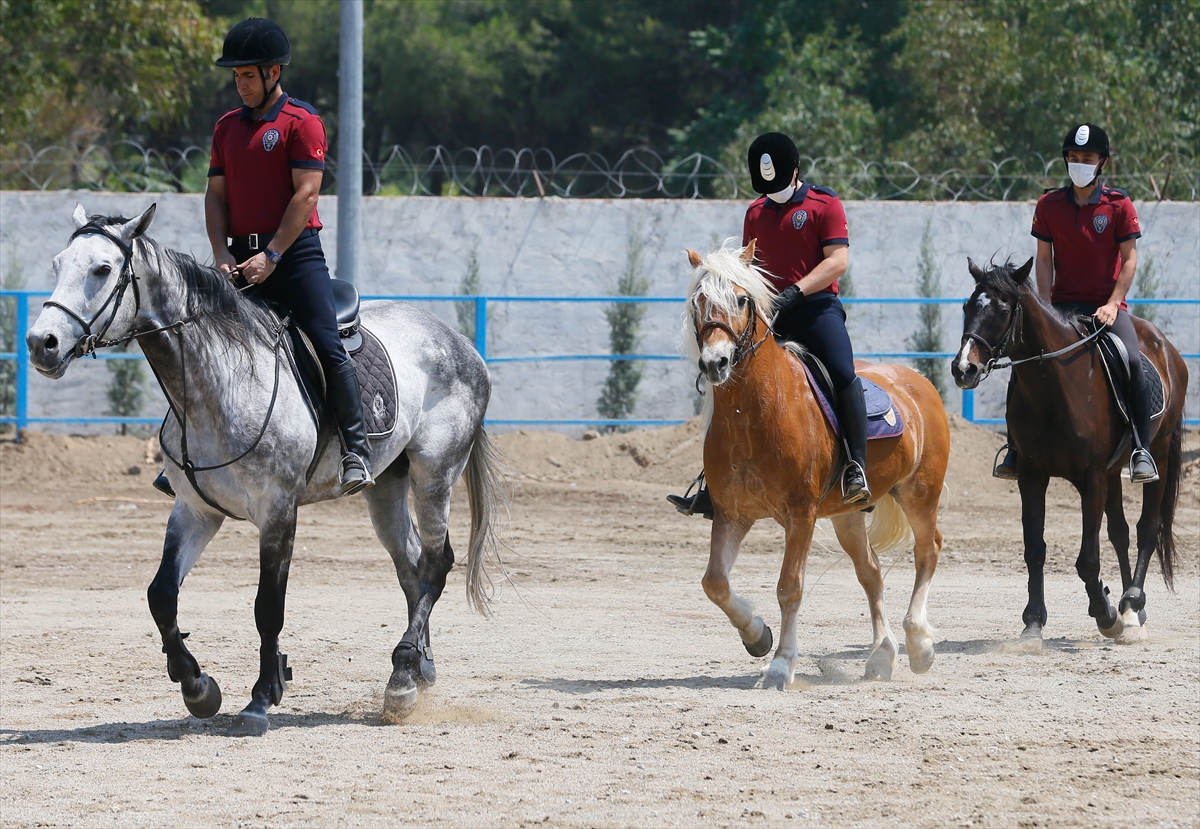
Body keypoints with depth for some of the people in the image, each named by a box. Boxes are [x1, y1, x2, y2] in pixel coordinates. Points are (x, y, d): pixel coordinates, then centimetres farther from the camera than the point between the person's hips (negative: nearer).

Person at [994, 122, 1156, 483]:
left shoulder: (1119, 205, 0)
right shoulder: (1049, 205, 6)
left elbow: (1129, 258, -2)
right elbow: (1044, 258, 7)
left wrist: (1112, 305, -14)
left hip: (1107, 305, -2)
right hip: (1063, 303, 2)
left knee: (1132, 361, -28)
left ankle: (1141, 451, -21)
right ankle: (1016, 450, -4)